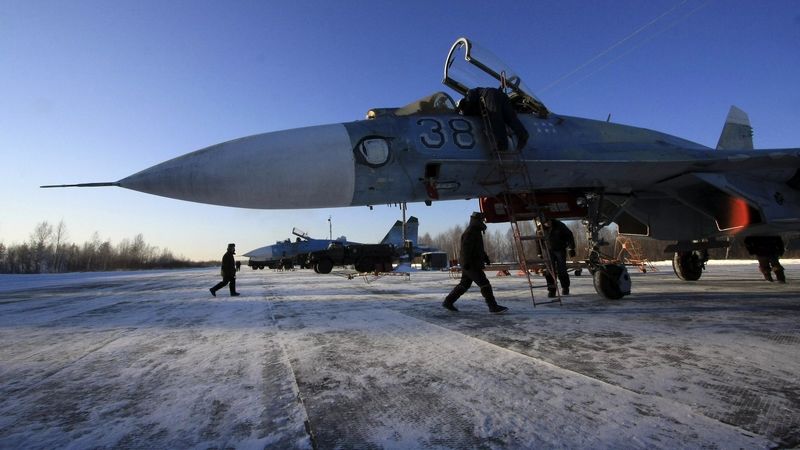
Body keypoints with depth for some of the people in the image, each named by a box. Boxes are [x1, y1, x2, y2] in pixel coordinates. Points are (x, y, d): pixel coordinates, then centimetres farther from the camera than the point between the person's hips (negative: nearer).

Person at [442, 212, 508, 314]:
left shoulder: (476, 232, 17)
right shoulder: (469, 232, -16)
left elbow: (479, 247, 26)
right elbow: (465, 248, -23)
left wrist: (485, 257, 20)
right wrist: (466, 262, -27)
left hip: (473, 264, 11)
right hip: (470, 265, -11)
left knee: (464, 285, 14)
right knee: (484, 284, -10)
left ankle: (448, 302, 18)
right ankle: (493, 307, -7)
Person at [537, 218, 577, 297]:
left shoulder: (559, 225, -12)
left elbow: (569, 235, -2)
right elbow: (538, 241, 6)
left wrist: (571, 249, -5)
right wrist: (540, 253, 5)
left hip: (560, 250, -1)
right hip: (548, 251, 1)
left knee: (561, 270, -4)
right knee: (549, 271, -8)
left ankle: (565, 288, 19)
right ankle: (551, 290, 0)